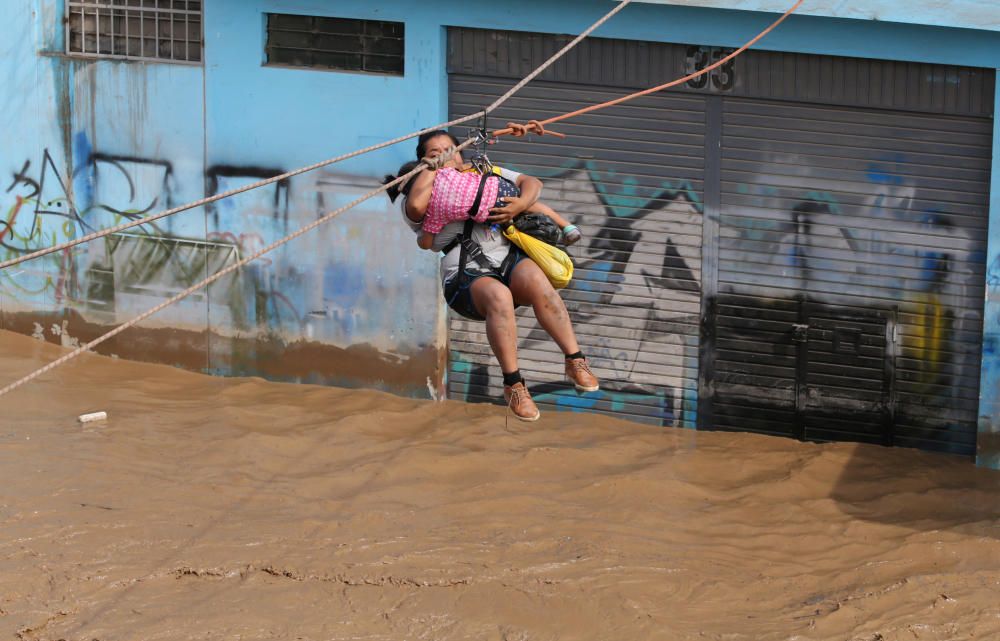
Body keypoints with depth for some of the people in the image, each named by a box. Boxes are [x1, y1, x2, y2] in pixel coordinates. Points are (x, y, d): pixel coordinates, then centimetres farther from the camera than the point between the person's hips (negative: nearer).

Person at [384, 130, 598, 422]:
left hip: (508, 258, 3)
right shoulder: (420, 195, 13)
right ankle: (513, 386, -31)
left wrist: (521, 204, -4)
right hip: (465, 275, -3)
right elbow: (416, 205, -13)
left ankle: (575, 362, -29)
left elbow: (532, 183, 19)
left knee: (537, 281, -33)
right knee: (498, 295, -38)